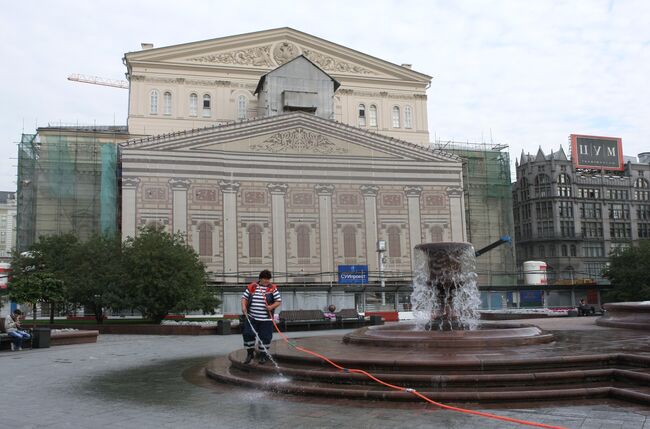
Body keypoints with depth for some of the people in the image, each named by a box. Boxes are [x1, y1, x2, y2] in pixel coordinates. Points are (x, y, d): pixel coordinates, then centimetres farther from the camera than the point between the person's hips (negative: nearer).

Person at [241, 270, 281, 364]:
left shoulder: (273, 288, 0)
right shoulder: (252, 287, 4)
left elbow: (279, 301, 0)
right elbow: (244, 297, 7)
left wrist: (272, 306, -17)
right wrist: (244, 306, -11)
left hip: (266, 319, -1)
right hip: (251, 317, 1)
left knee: (265, 337, 3)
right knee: (247, 334, -3)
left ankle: (263, 355, 20)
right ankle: (250, 353, 15)